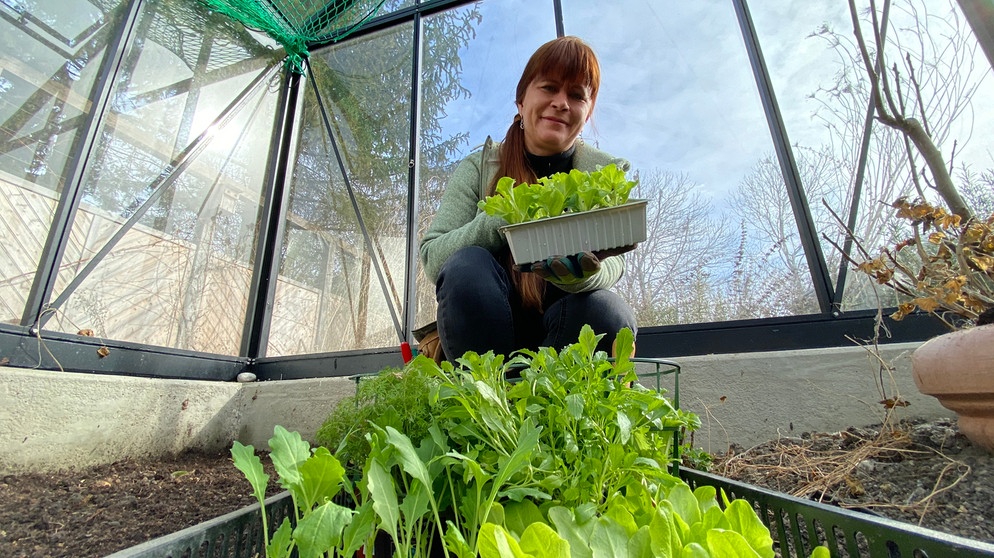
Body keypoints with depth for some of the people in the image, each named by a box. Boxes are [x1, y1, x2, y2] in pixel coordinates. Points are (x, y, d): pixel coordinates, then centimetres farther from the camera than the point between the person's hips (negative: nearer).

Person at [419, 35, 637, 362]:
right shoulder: (478, 170, 0)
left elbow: (613, 263, -11)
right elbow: (431, 257, -11)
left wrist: (582, 274, -36)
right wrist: (500, 219, -28)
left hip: (568, 332, 1)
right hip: (485, 335, 0)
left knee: (609, 313, -30)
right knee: (468, 264, -28)